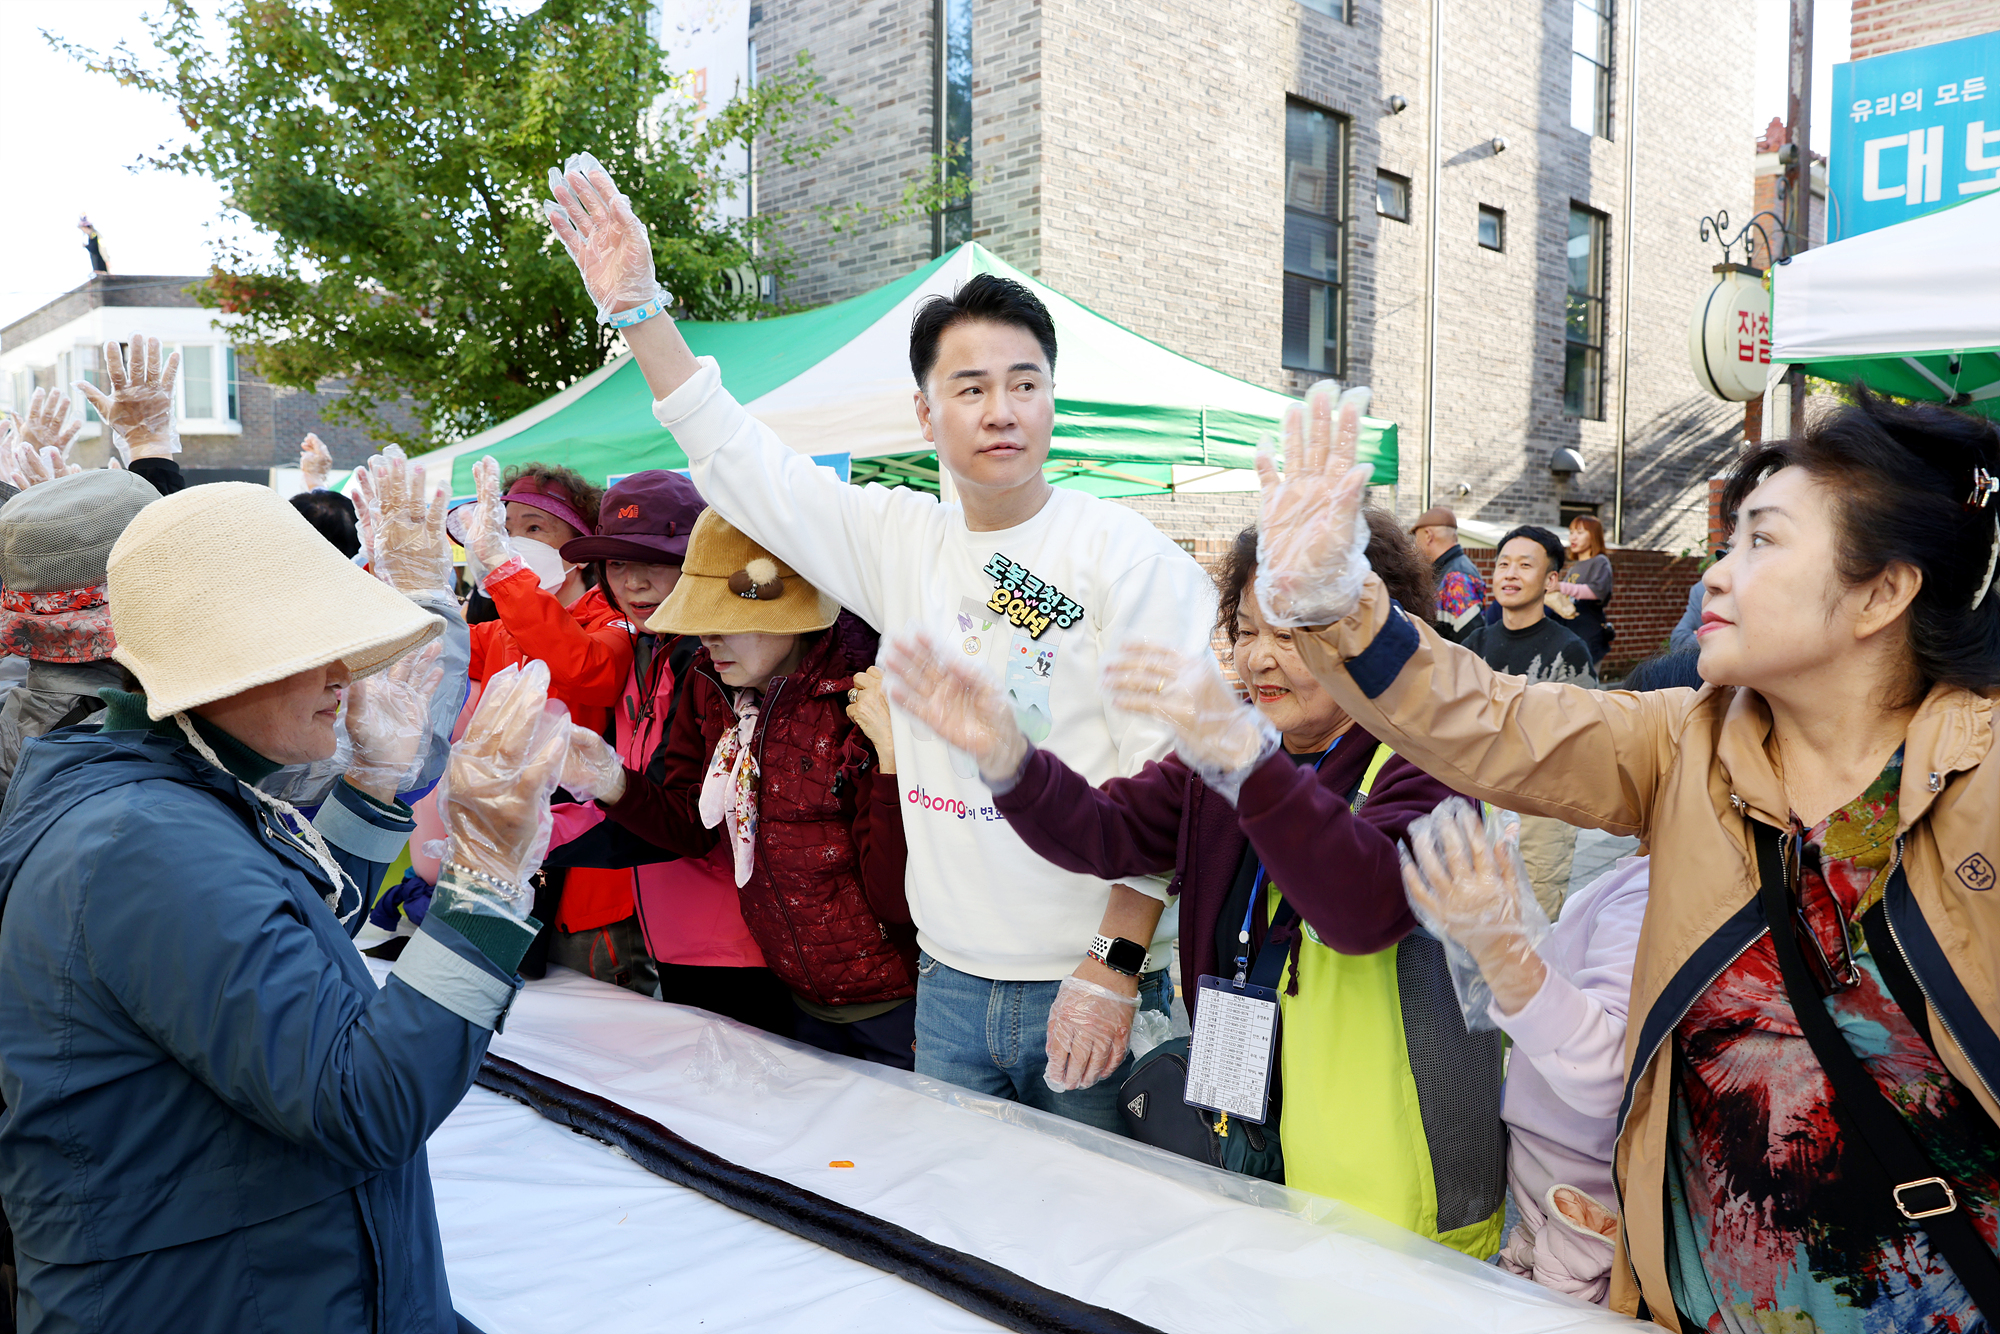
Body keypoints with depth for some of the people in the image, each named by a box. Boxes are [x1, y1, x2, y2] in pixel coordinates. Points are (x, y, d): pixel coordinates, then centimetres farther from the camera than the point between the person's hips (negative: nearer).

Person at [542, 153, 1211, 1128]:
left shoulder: (1133, 557, -9)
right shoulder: (902, 541, 5)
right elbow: (741, 467, 8)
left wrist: (1114, 966, -17)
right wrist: (639, 313, 1)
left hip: (1090, 983, -4)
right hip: (950, 980, 5)